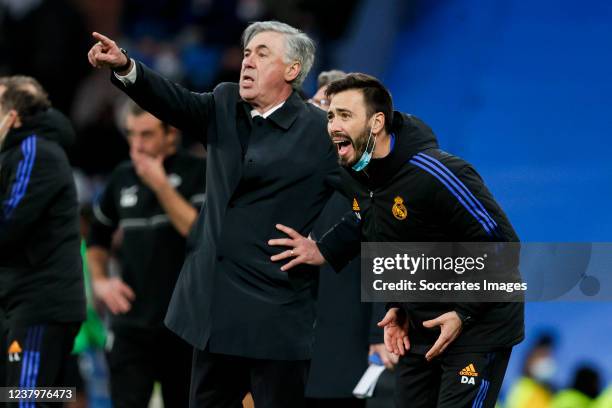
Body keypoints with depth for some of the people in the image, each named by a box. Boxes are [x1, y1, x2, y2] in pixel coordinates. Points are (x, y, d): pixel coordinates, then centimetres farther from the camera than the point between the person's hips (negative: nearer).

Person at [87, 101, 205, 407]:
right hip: (132, 323, 3)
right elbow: (98, 235, 25)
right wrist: (99, 280, 11)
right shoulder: (122, 178, 9)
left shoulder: (197, 172, -4)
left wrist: (160, 185, -19)